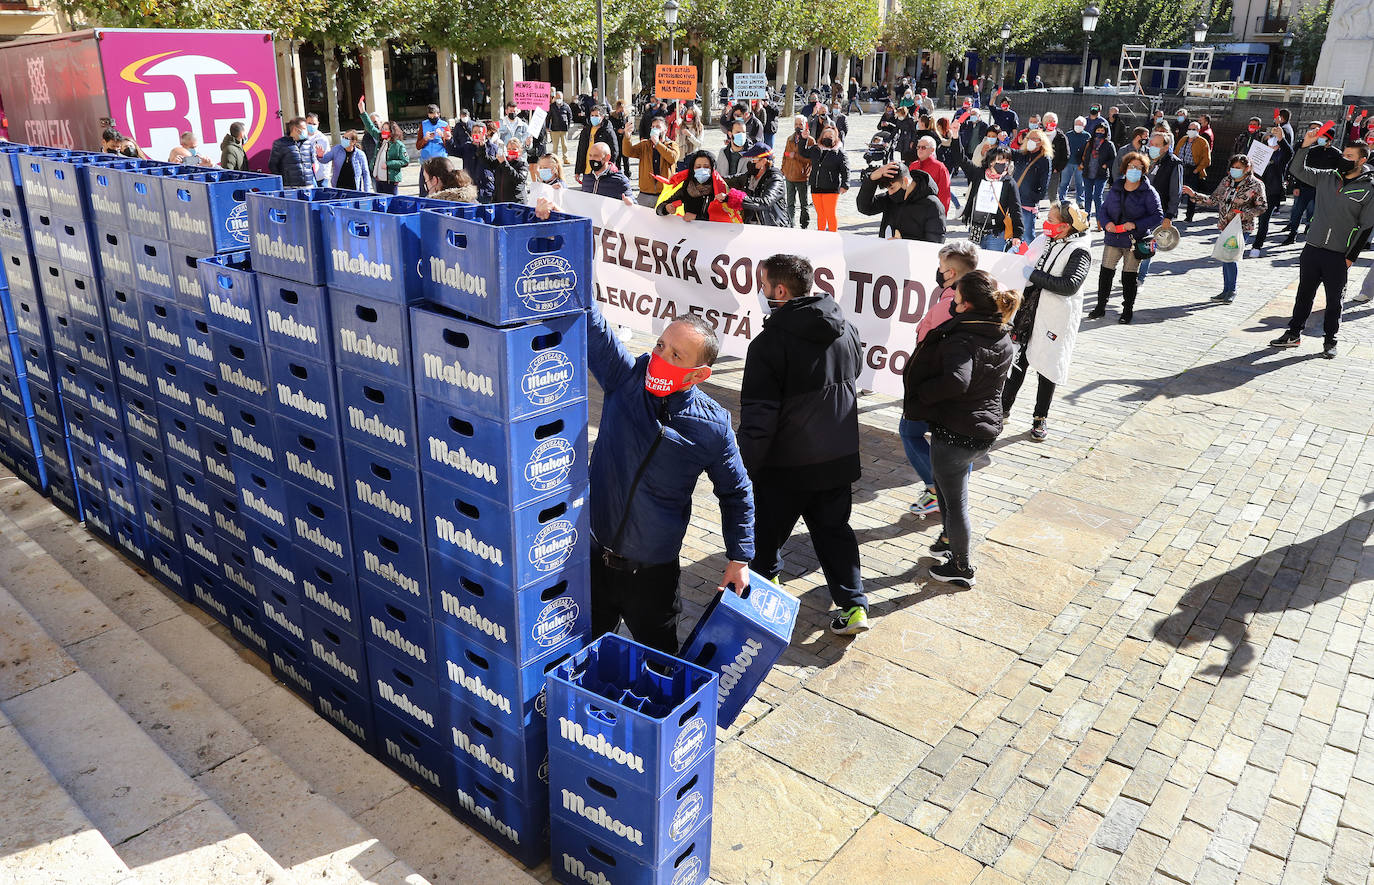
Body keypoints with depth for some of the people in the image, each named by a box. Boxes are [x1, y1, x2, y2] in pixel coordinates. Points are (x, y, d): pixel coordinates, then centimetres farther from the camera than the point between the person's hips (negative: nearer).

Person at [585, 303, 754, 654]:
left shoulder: (713, 426, -11)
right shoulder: (625, 378, -8)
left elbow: (736, 493, 3)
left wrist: (739, 559, 4)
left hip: (653, 572, -1)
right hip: (592, 558, 2)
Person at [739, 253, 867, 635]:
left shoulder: (770, 342, -21)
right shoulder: (846, 329, -1)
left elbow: (758, 417, -21)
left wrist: (745, 468, -11)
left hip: (786, 464, -5)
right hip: (839, 458, 6)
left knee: (768, 531, 18)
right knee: (834, 530, 18)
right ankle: (854, 605, 16)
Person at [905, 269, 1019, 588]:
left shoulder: (962, 340, -25)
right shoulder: (1004, 339, 2)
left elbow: (957, 381, -41)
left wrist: (920, 392, -25)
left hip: (956, 433, -8)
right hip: (987, 429, 9)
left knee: (955, 501, 9)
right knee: (943, 478, 31)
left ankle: (961, 569, 26)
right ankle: (950, 537, 48)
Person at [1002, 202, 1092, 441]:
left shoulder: (1079, 251, -13)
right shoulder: (1046, 241, 6)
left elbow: (1070, 285, -27)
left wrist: (1034, 274, -24)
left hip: (1054, 320, -6)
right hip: (1029, 313, 6)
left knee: (1046, 367, 5)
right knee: (1018, 360, 10)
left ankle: (1040, 419, 19)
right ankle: (1004, 408, 23)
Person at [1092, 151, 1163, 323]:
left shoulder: (1148, 192, -5)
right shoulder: (1115, 189, 7)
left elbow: (1158, 216, -10)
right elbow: (1102, 208, 11)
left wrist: (1136, 225, -22)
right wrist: (1106, 222, -11)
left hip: (1135, 241, -3)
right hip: (1113, 238, 4)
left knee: (1129, 276, 3)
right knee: (1105, 272, 5)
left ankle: (1128, 310, 18)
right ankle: (1100, 307, 19)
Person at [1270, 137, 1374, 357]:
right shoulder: (1327, 178, 5)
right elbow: (1298, 170, 6)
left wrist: (1350, 257, -8)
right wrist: (1306, 145, -8)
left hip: (1339, 256, -3)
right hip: (1312, 248, 3)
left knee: (1334, 300, 7)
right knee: (1304, 293, 12)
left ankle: (1330, 341, 19)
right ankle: (1294, 334, 23)